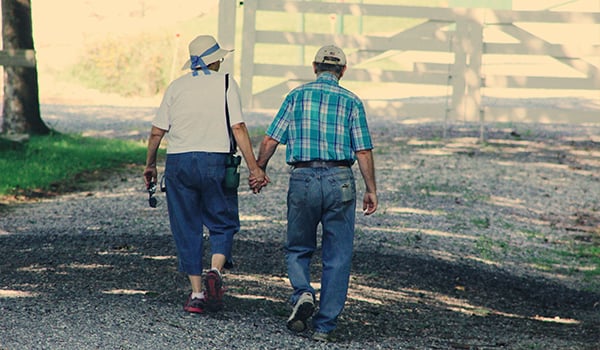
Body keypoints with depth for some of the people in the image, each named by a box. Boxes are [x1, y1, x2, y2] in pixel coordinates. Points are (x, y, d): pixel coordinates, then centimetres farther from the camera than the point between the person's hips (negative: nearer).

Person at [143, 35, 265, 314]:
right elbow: (238, 128, -8)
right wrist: (254, 167, -7)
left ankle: (196, 293, 5)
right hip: (215, 160, -2)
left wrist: (150, 165, 18)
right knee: (223, 223, 10)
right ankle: (215, 271, -16)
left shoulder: (176, 86, 8)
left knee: (187, 229, 8)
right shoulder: (225, 83, 1)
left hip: (178, 163, 2)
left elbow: (157, 132, 5)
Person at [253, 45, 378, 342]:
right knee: (337, 258, 7)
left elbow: (269, 141, 3)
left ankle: (302, 293, -11)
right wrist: (371, 190, 6)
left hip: (302, 179, 0)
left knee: (298, 249, 17)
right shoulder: (351, 102, 4)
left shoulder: (297, 96, 5)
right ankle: (325, 326, 5)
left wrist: (259, 172, 18)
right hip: (340, 181, 0)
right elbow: (363, 152, -1)